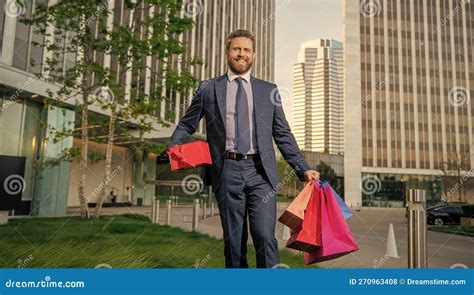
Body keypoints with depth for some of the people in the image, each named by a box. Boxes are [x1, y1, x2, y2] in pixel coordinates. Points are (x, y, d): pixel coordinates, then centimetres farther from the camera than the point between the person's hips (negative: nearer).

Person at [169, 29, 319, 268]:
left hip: (260, 172, 0)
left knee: (265, 236, -9)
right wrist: (173, 148, -5)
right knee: (233, 241, 7)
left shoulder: (268, 90, 13)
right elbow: (187, 125, 14)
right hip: (227, 171, 0)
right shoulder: (208, 89, 10)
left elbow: (283, 135, 13)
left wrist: (303, 169, 7)